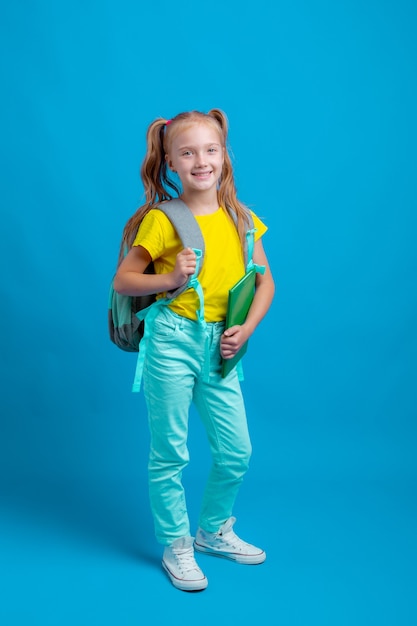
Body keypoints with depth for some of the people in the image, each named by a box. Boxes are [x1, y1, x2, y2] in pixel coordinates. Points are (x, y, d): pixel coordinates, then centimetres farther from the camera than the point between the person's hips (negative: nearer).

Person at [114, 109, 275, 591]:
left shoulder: (241, 218, 4)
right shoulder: (161, 220, -7)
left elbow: (264, 281, 10)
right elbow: (122, 280, -4)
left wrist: (247, 328, -3)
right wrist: (169, 278, -19)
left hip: (219, 347, 4)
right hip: (171, 340, -4)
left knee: (236, 451, 11)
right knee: (169, 453, 6)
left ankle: (213, 531, 36)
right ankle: (175, 547, 25)